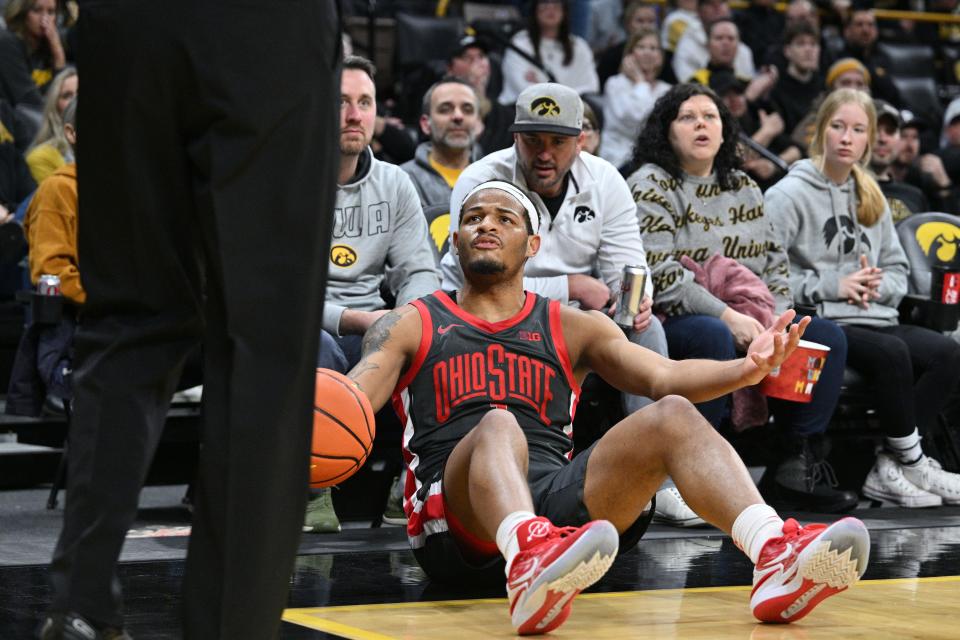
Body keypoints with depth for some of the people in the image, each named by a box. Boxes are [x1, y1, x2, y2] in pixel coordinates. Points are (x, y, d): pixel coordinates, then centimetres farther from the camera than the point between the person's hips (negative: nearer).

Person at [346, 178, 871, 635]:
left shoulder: (573, 328, 23)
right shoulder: (410, 326, 17)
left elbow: (665, 376, 9)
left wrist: (745, 369, -12)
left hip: (556, 501, 3)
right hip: (457, 520, -2)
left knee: (672, 416, -20)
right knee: (498, 426, -36)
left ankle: (777, 558, -46)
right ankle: (531, 567, -70)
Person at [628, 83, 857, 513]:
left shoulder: (744, 188, 20)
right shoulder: (651, 186, -2)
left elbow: (776, 262, 16)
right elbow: (661, 275, -14)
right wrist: (728, 316, -21)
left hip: (751, 321, 7)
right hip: (671, 323, -7)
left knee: (826, 336, -12)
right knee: (713, 337, -39)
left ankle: (797, 468, -13)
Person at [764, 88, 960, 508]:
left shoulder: (871, 198, 21)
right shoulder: (789, 194, -1)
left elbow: (897, 269, 21)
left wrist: (877, 286, -4)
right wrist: (831, 286, -15)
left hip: (872, 317, 7)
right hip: (817, 324, -7)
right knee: (891, 353, -33)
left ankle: (887, 468, -19)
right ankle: (912, 463, -16)